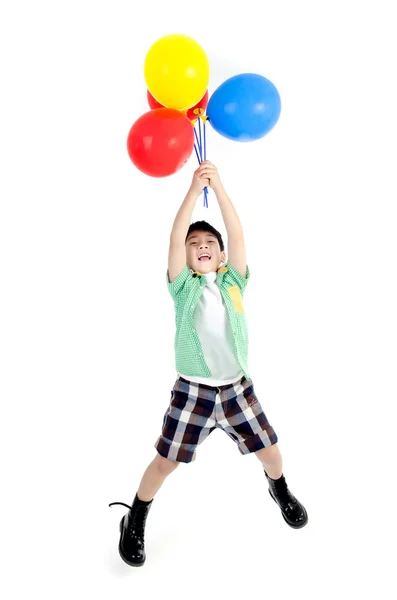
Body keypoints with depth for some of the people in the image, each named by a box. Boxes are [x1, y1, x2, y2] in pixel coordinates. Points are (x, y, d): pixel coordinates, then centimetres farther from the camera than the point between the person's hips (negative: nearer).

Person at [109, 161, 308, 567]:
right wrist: (194, 188, -18)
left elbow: (237, 235, -8)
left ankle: (280, 490, 48)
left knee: (270, 453, 13)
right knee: (165, 461, 5)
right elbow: (175, 238, -15)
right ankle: (135, 521, 30)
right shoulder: (183, 286, -2)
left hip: (237, 387, 2)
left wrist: (218, 185, -13)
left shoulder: (233, 281, 3)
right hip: (192, 390, -2)